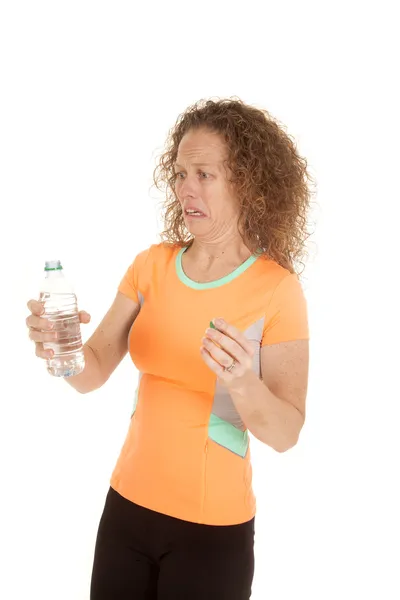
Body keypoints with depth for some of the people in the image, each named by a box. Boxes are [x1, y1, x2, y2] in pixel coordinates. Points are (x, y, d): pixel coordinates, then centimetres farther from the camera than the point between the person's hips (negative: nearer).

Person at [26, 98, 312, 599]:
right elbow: (93, 372, -1)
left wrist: (242, 384, -32)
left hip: (213, 528, -3)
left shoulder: (277, 289, -13)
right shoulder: (152, 265, -1)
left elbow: (285, 434, -13)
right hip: (127, 504, 4)